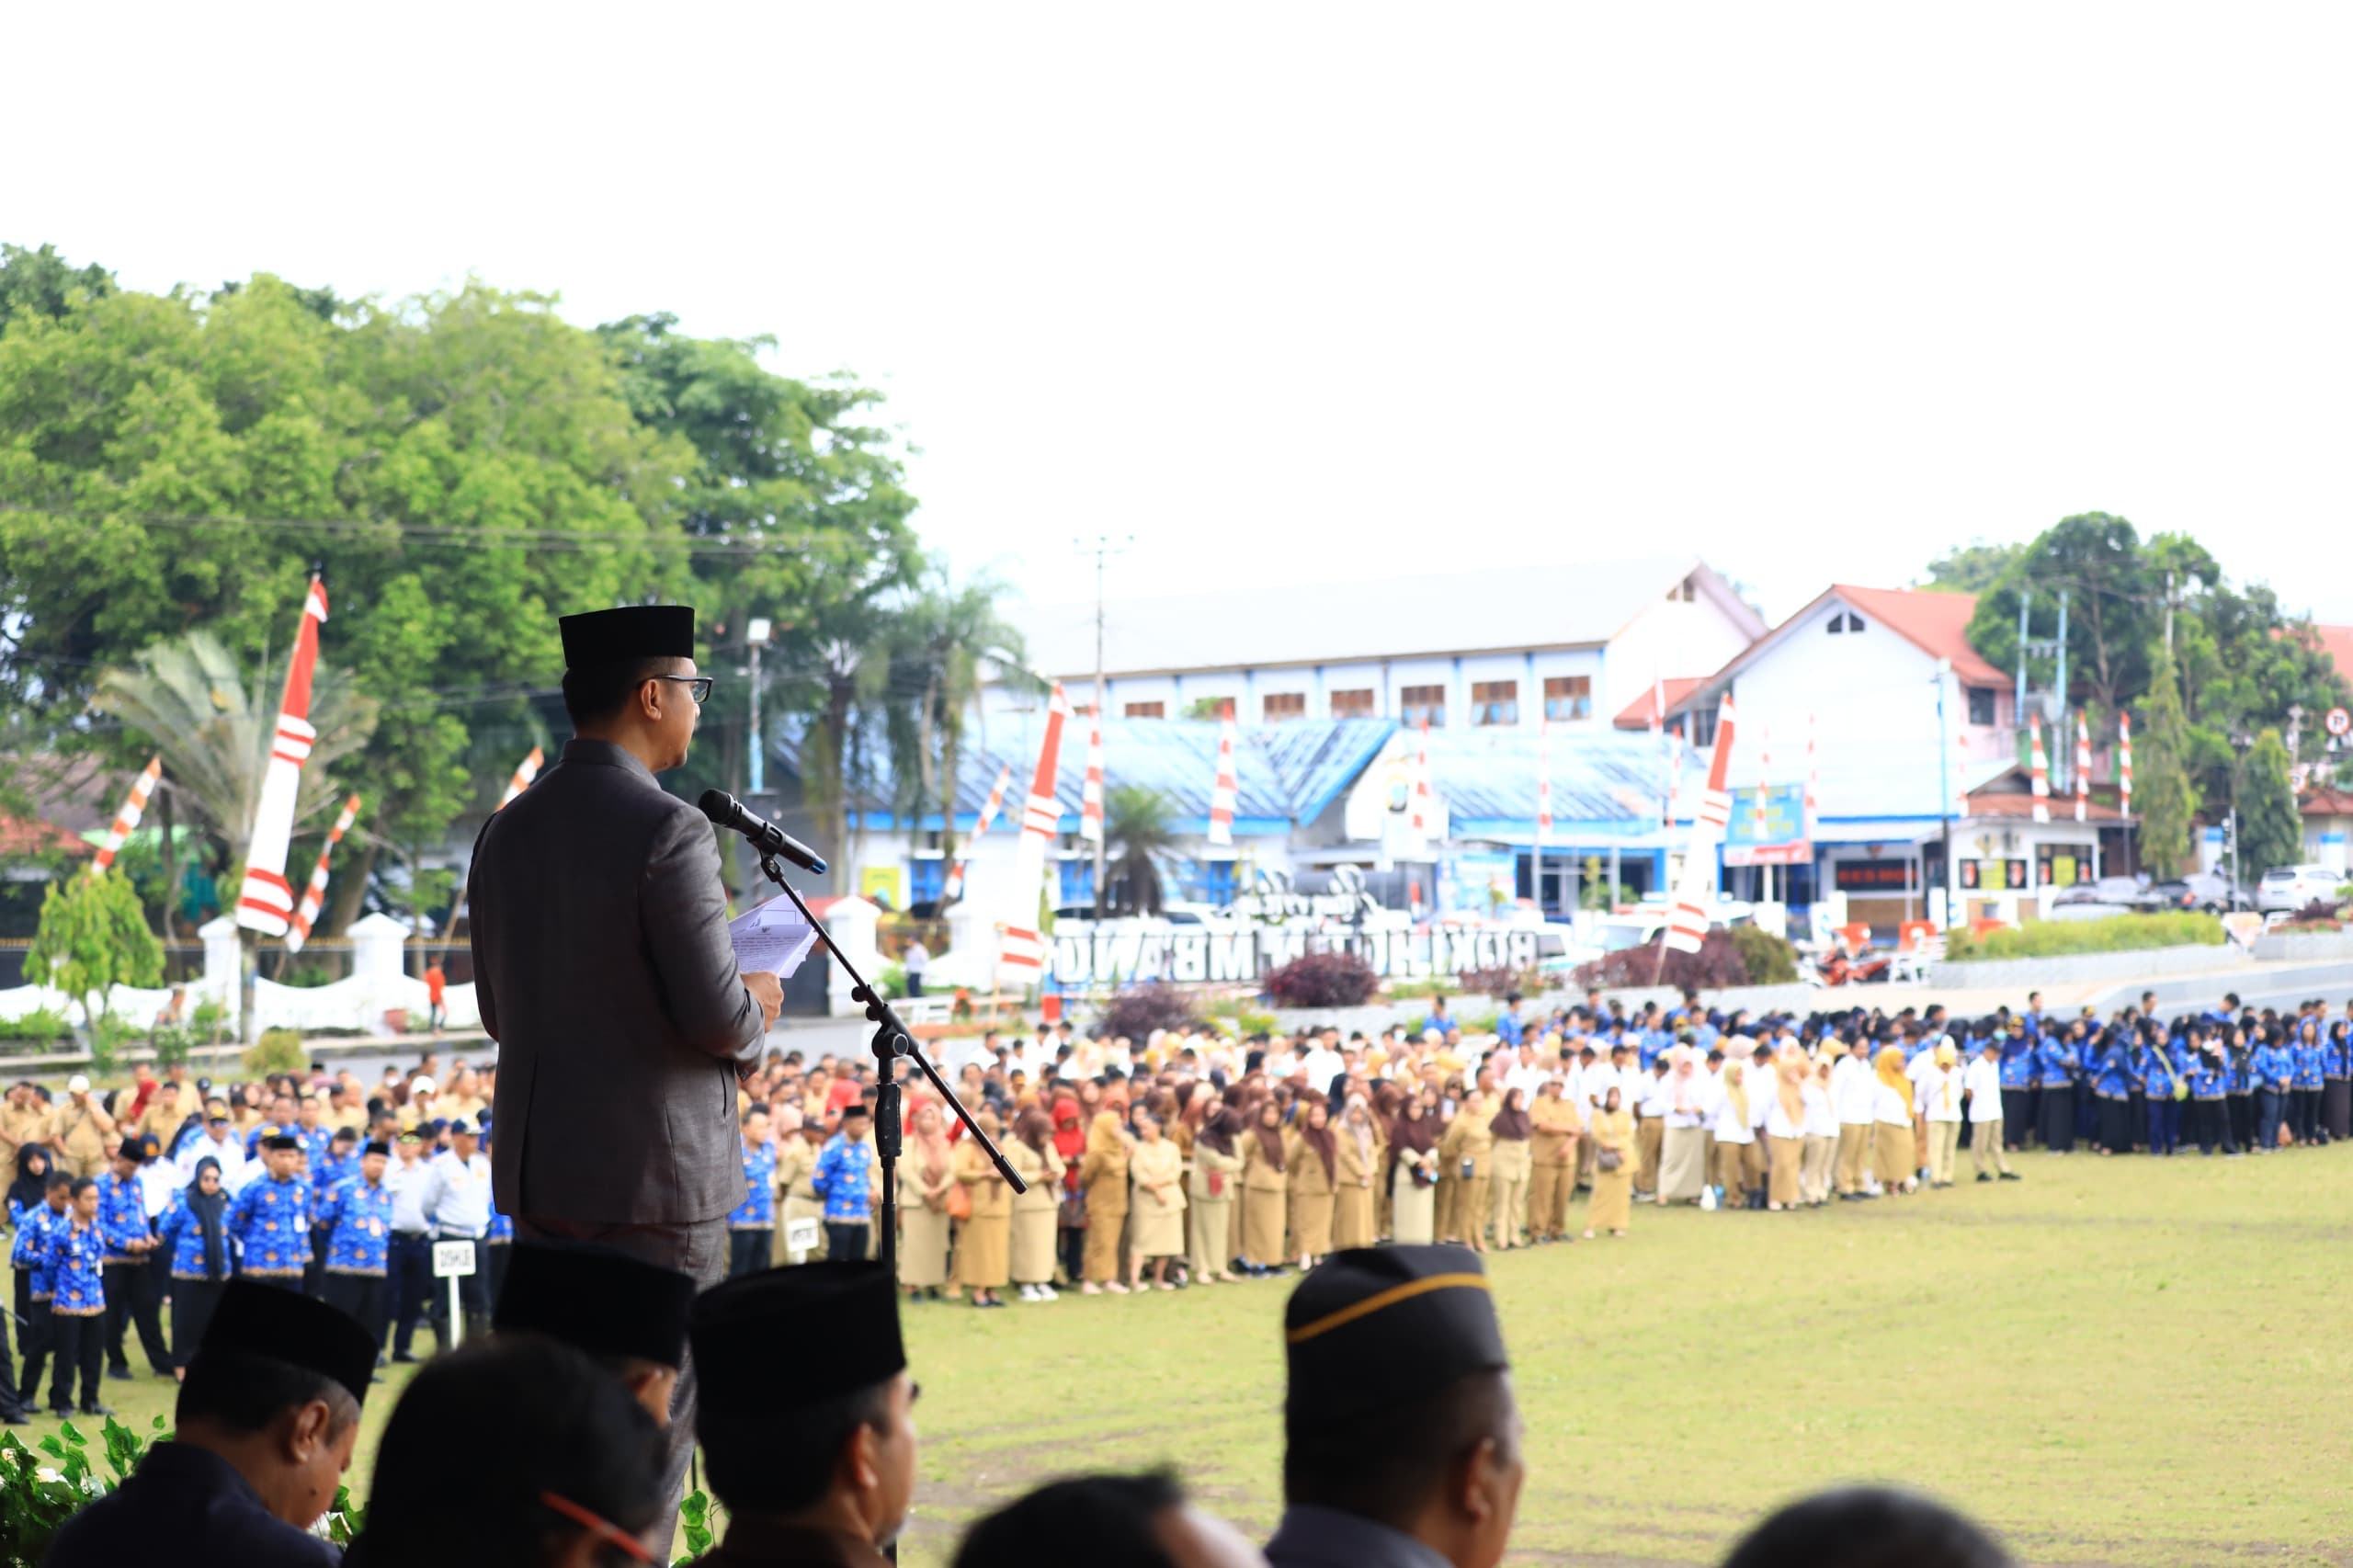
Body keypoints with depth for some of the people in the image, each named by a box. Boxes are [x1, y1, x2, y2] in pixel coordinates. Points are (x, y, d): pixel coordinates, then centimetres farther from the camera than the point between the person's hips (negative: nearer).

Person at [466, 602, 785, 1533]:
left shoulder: (507, 832, 8)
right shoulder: (667, 831, -16)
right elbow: (715, 1017, -19)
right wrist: (754, 1012, 5)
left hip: (537, 1173, 7)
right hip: (656, 1177, -7)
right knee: (653, 1432, 1)